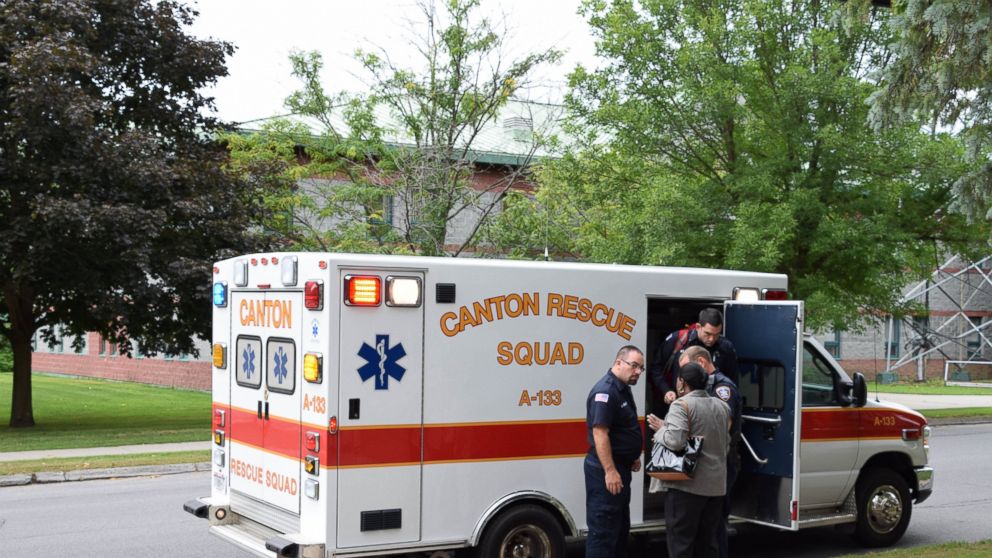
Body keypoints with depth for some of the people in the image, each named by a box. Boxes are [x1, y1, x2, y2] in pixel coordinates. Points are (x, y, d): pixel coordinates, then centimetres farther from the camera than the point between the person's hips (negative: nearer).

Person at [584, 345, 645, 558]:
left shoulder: (623, 389, 13)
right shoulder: (605, 391, -19)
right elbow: (599, 433, -25)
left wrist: (633, 457, 18)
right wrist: (610, 471, -28)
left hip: (620, 468, 11)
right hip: (606, 471, -11)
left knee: (621, 525, 19)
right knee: (603, 529, -6)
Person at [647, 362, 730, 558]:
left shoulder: (682, 405, -12)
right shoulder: (722, 406, 13)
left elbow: (675, 441, -23)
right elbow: (726, 441, 18)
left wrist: (661, 428, -5)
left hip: (688, 484, -7)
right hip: (716, 485, 7)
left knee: (680, 540, -2)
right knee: (707, 540, 15)